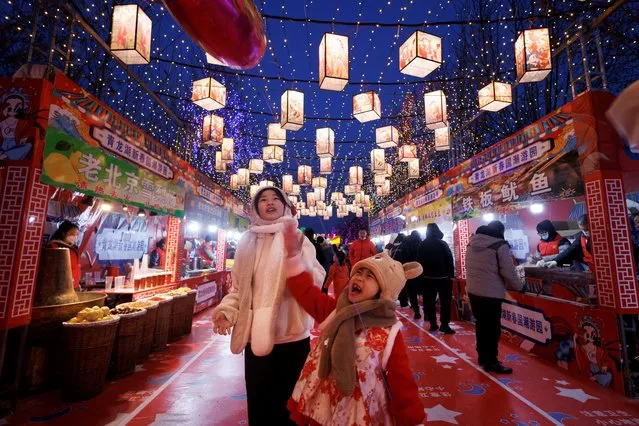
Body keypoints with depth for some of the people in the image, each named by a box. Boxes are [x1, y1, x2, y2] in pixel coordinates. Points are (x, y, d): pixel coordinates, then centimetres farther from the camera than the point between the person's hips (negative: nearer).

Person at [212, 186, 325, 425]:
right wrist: (227, 310, -8)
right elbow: (239, 286, 9)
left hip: (291, 338, -3)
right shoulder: (247, 241, 4)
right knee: (258, 406, 20)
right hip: (255, 338, 3)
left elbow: (314, 283, -16)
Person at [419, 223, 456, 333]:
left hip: (428, 277, 4)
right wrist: (451, 274, -1)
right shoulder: (442, 243, -9)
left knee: (429, 301, 9)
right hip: (443, 277, -3)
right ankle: (444, 325, -2)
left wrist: (423, 274, 11)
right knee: (445, 301, 2)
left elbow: (420, 260, 6)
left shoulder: (422, 245, 3)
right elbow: (450, 260, -9)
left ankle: (433, 324, 13)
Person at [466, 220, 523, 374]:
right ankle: (491, 362, 14)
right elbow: (509, 273, -11)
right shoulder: (500, 246, -12)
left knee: (481, 324, 19)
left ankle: (482, 356, 32)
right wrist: (519, 287, 6)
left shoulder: (472, 244, 8)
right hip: (491, 294, -7)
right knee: (492, 328, 5)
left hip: (473, 291, 7)